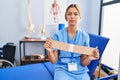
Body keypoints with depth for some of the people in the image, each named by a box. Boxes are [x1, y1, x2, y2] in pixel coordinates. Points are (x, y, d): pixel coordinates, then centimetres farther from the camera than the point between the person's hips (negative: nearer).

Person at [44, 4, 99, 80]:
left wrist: (89, 58, -20)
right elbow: (54, 61, -3)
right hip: (63, 69, -1)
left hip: (80, 71, 2)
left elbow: (83, 63, 0)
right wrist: (50, 51, -23)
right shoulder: (58, 35, -5)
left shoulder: (85, 36, -2)